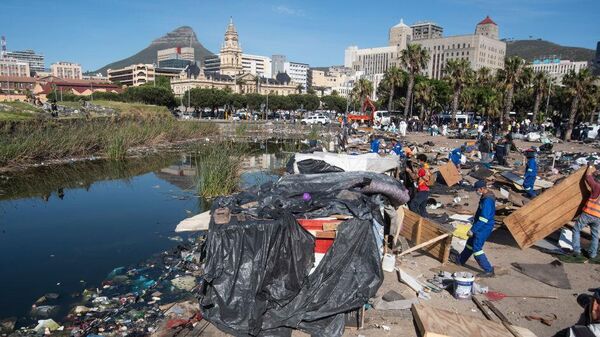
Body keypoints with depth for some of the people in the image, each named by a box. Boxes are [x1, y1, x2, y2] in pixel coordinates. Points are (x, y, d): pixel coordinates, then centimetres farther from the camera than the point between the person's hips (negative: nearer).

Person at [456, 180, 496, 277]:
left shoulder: (487, 200, -26)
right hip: (483, 227, 10)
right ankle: (460, 261, 39)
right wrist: (475, 217, 32)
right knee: (470, 243, 22)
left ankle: (488, 270, 0)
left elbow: (483, 219, -28)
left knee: (476, 248, -6)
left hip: (483, 228, -10)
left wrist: (473, 230, -25)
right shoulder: (486, 196, 6)